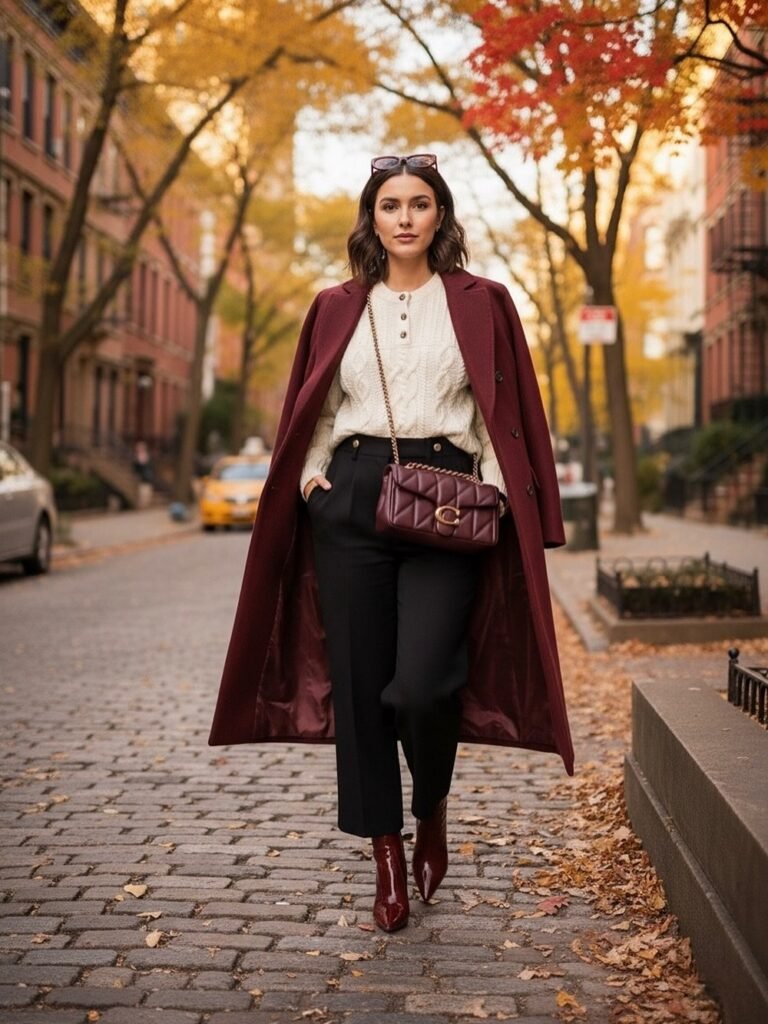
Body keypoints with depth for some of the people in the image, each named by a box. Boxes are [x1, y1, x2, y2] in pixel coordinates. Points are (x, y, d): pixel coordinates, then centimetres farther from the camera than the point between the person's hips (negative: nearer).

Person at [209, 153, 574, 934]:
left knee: (422, 685, -15)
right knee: (359, 684, 1)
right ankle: (387, 859, 15)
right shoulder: (337, 309, 14)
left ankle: (432, 811, 17)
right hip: (350, 498, 3)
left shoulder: (480, 303, 9)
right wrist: (311, 479, 0)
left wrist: (491, 491, -7)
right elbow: (313, 413, 17)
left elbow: (507, 411, 6)